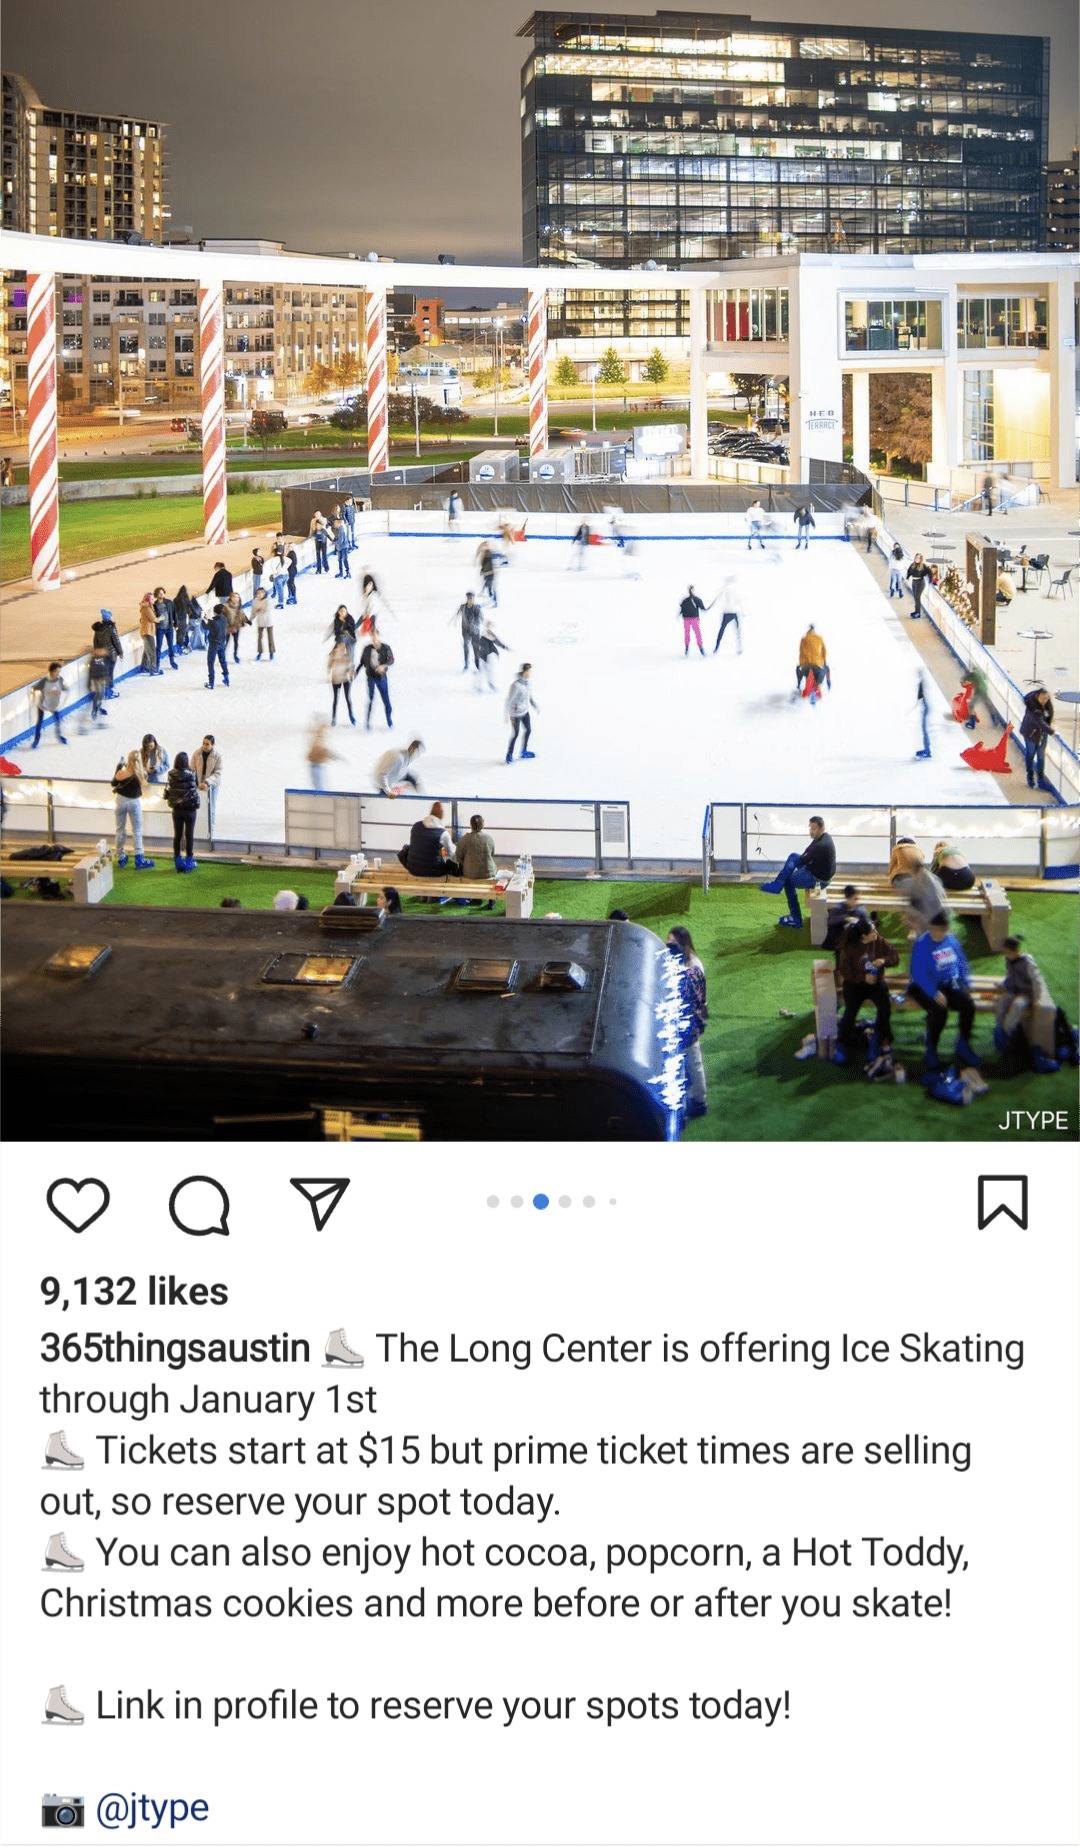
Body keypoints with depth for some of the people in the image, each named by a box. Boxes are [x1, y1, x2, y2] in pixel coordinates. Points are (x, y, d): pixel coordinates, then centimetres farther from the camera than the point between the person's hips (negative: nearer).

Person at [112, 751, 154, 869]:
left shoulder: (121, 774, -16)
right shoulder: (139, 775, -20)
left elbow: (114, 783, 3)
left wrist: (119, 766, 7)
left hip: (121, 800, 2)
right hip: (135, 802, -2)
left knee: (120, 828, 16)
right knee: (137, 831, 7)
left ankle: (120, 857, 25)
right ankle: (139, 860, 4)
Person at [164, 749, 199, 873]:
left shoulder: (171, 774, -7)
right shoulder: (190, 774, -18)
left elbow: (168, 790, 0)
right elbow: (194, 791, -11)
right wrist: (196, 805, 4)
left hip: (176, 809, 3)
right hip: (189, 809, -3)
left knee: (177, 835, 12)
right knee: (189, 835, 8)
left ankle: (178, 861, 18)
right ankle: (189, 860, 13)